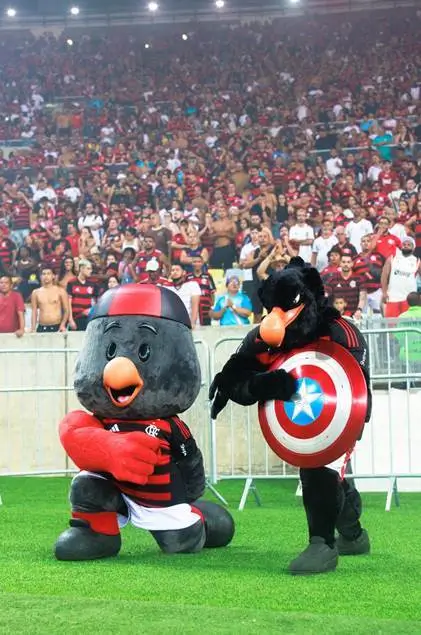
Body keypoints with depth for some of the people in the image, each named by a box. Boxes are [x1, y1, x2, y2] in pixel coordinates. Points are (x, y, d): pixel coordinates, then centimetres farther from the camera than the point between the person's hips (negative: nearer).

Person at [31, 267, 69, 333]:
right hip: (41, 328, 2)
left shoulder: (60, 291, 3)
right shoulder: (36, 293, 9)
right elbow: (34, 312, 9)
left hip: (57, 327, -2)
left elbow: (66, 310, 2)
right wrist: (33, 329, 0)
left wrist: (63, 324, -11)